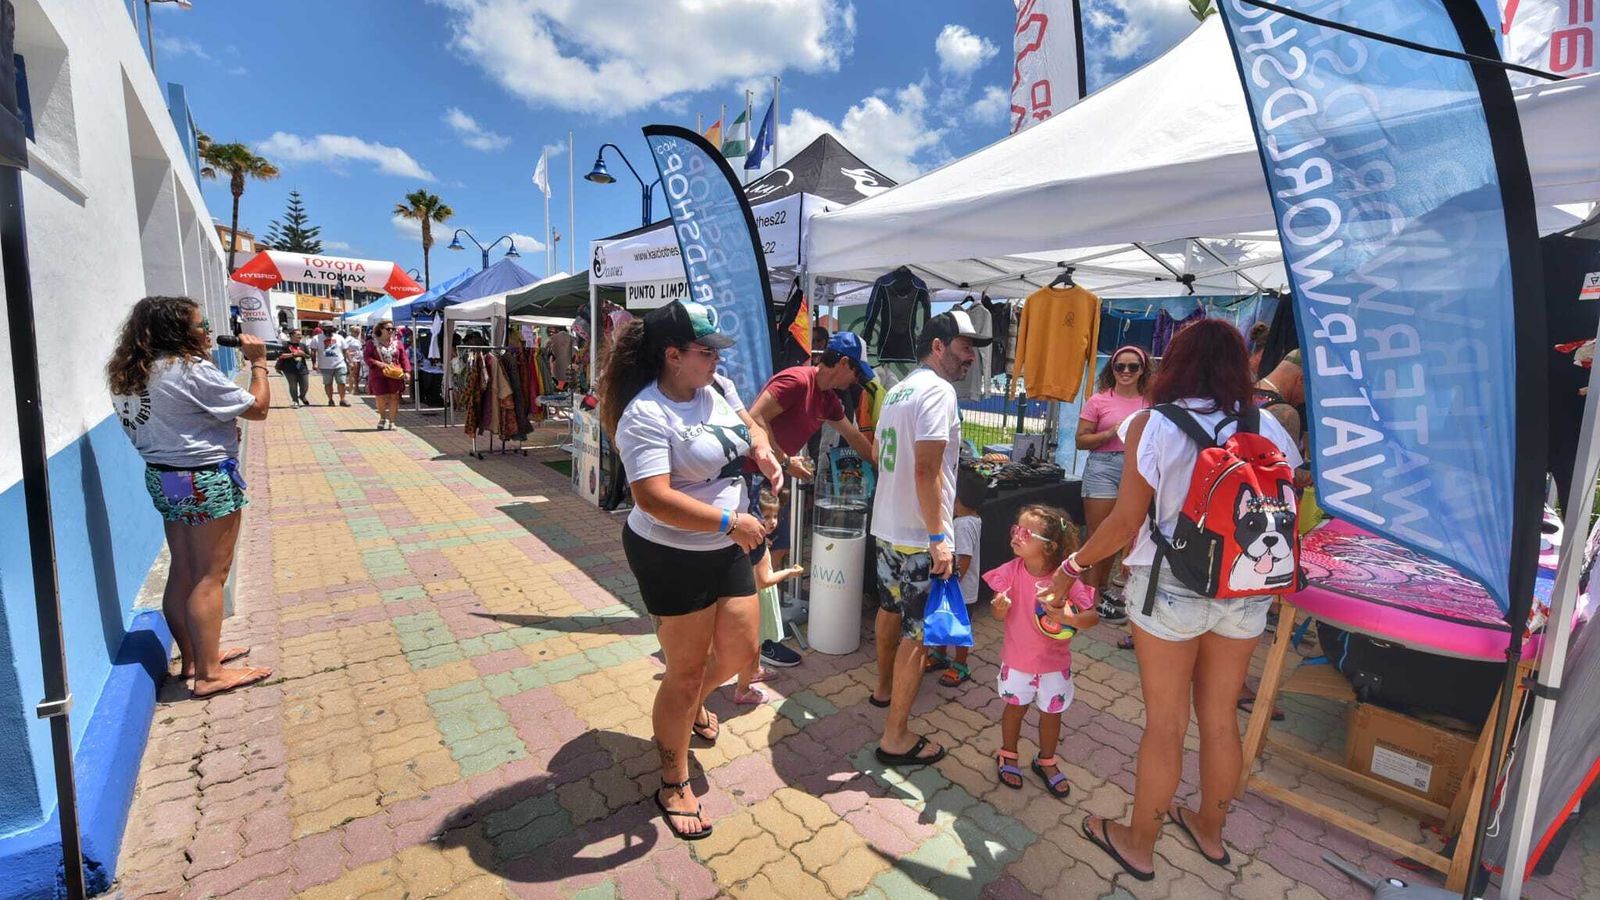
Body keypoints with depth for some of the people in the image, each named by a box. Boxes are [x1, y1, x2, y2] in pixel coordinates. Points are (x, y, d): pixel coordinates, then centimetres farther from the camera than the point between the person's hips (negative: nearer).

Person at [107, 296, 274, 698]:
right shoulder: (193, 369, -18)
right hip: (205, 480, -9)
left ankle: (192, 656, 29)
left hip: (163, 477, 9)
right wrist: (258, 362, -4)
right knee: (210, 577, -2)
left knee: (183, 573, 16)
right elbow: (257, 408, -14)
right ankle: (209, 673, 4)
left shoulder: (131, 374, 9)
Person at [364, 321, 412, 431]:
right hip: (378, 376, -1)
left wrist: (407, 371, -6)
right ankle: (382, 418, 27)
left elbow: (404, 358, 6)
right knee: (380, 398, -2)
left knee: (394, 398, -1)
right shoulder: (372, 342, 3)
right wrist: (378, 363, -16)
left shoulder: (397, 342, 8)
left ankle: (392, 422, 11)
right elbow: (366, 357, 1)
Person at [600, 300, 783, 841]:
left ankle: (693, 705, 52)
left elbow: (749, 425, 19)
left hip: (726, 550, 7)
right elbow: (653, 498, -30)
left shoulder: (718, 388, 1)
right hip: (671, 558, -7)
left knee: (740, 650, 16)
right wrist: (730, 521, -31)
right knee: (685, 671, 6)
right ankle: (673, 785, 32)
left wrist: (762, 451, -4)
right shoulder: (647, 415, -23)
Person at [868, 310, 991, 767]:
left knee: (891, 607, 25)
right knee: (918, 633, 1)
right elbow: (926, 471, -25)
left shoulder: (897, 391, 11)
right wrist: (939, 538, -23)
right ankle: (896, 738, 12)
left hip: (886, 527, 10)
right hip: (919, 538, -9)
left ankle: (885, 686, 46)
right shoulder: (938, 391, -17)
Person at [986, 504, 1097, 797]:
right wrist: (999, 609, -33)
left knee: (1051, 712, 18)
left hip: (1054, 662, 0)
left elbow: (1093, 616, -15)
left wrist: (1070, 618, -35)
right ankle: (1008, 755, 42)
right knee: (1016, 707, 18)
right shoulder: (1011, 571, -18)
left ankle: (1046, 762, 44)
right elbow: (998, 612, -10)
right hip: (1017, 659, 0)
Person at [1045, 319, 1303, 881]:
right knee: (1220, 717, 20)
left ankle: (1139, 845, 29)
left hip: (1171, 586, -4)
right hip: (1245, 592, 4)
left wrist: (1074, 566, -1)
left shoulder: (1153, 425, -12)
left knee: (1165, 723, 9)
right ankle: (1209, 830, 42)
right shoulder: (1269, 428, 1)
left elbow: (1126, 520, -14)